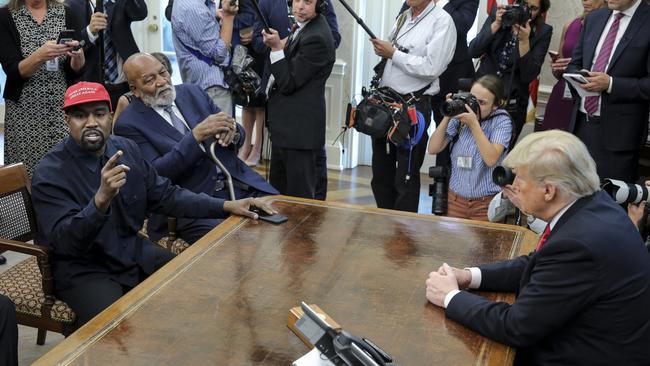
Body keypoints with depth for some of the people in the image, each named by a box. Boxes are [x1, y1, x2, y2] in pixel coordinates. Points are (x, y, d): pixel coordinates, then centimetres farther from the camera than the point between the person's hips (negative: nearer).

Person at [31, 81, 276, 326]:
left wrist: (227, 206, -3)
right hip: (83, 270, -5)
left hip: (134, 252, 6)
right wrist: (101, 199, -41)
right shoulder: (50, 173, -15)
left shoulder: (126, 149, 0)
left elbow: (165, 195, 7)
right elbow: (63, 241, -23)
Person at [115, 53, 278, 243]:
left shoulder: (192, 92, 12)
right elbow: (155, 174, -13)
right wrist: (196, 136, -22)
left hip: (238, 184, 5)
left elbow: (239, 137, 16)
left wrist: (232, 130, -9)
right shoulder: (128, 124, -2)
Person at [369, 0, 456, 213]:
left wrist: (393, 54, -14)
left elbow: (431, 68, -20)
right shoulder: (403, 17, 14)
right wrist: (382, 50, 5)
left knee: (406, 178, 2)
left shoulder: (442, 21, -9)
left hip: (413, 105, -8)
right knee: (381, 173, 16)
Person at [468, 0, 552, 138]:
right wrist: (496, 24, -19)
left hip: (512, 102, -1)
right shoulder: (497, 13, -3)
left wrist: (524, 40, -23)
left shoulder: (543, 32, -7)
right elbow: (473, 51, -10)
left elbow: (529, 76, -13)